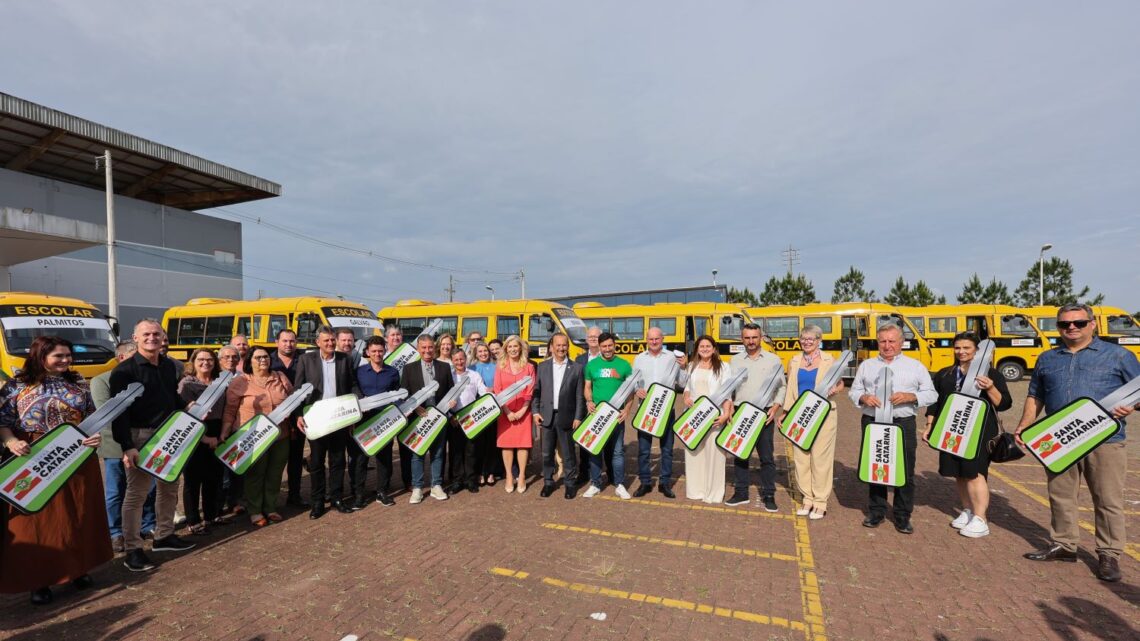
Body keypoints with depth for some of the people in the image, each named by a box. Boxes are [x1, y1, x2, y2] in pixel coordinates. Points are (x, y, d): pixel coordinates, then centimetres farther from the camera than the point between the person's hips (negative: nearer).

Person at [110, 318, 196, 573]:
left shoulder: (169, 366, 9)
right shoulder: (124, 370, -11)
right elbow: (119, 411, -15)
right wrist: (126, 446, -21)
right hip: (140, 437, -7)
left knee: (169, 487, 16)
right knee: (136, 493, 1)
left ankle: (163, 536, 31)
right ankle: (132, 549, 12)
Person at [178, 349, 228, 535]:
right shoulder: (186, 384, -6)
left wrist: (222, 436, 5)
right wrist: (204, 437, -16)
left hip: (216, 439, 5)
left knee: (214, 478, 12)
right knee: (193, 479, 2)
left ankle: (212, 514, 26)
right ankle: (193, 521, 11)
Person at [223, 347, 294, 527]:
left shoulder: (281, 378, 6)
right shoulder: (239, 383, -4)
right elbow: (229, 412, -2)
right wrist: (224, 435, -7)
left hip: (280, 437, 3)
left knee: (274, 474, 12)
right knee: (255, 475, 8)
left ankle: (270, 508, 27)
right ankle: (254, 511, 23)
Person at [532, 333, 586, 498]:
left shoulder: (576, 368, -1)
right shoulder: (542, 367, 5)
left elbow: (580, 395, -2)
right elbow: (536, 391, 7)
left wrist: (578, 417, -6)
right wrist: (535, 411, -2)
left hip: (566, 417, -2)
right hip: (547, 416, 2)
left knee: (568, 453, 8)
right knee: (547, 453, 11)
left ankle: (570, 483, 23)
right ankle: (548, 482, 27)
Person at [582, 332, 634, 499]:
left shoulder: (624, 365, 1)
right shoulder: (592, 364, 4)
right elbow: (587, 387, 10)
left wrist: (627, 409, -11)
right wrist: (589, 401, -10)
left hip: (617, 414, -1)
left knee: (618, 450, 6)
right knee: (595, 449, 8)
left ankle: (619, 485, 19)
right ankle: (595, 484, 20)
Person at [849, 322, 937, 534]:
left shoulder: (915, 366, 7)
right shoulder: (866, 366, 11)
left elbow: (931, 394, 5)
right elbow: (854, 391, 12)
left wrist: (910, 396, -14)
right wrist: (864, 397, -10)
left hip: (903, 424, -1)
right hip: (872, 423, 2)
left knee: (905, 472, 3)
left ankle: (902, 517, 17)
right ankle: (876, 512, 23)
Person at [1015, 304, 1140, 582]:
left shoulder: (1118, 355, 3)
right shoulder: (1047, 359, 13)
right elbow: (1035, 397, 16)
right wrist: (1024, 426, 6)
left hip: (1104, 441, -3)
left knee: (1108, 501, 4)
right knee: (1060, 496, 11)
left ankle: (1109, 554, 16)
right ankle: (1063, 545, 24)